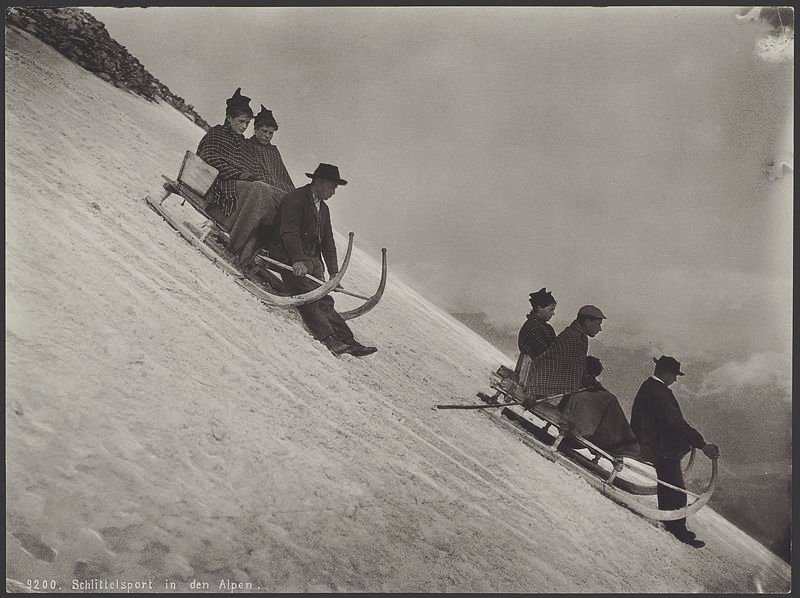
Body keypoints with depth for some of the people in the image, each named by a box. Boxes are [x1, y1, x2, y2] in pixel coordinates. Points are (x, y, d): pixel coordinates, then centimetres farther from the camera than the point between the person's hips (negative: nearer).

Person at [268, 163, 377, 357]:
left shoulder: (323, 208, 21)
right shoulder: (295, 199, -6)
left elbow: (328, 242, 22)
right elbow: (289, 232, -18)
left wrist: (334, 272, 11)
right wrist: (298, 260, -31)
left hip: (313, 260, 7)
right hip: (290, 258, -7)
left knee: (324, 300, -6)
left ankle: (347, 341, -16)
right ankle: (328, 338, -33)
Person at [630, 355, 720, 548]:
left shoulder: (646, 387, 7)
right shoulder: (660, 393, -25)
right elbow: (676, 423, -30)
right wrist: (702, 445, -28)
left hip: (650, 445, 10)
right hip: (664, 451, -10)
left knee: (666, 488, 21)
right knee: (676, 492, 0)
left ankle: (670, 525, 33)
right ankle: (679, 531, 10)